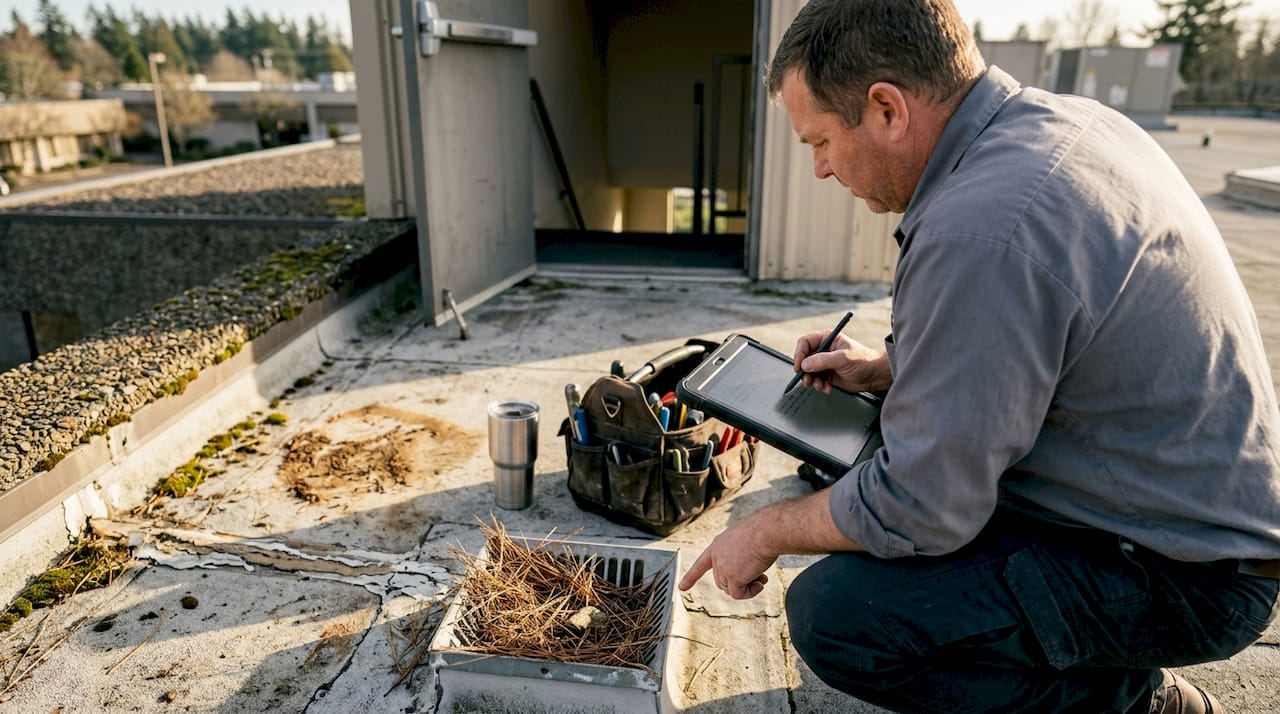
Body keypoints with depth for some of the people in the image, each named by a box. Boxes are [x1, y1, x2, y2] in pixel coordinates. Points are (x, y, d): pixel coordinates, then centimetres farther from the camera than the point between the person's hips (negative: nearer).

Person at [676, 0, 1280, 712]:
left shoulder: (979, 231, -32)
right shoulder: (1063, 118, 0)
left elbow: (917, 508, -24)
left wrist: (766, 533, -7)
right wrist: (888, 366, 9)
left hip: (1179, 574, -10)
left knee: (832, 615, -22)